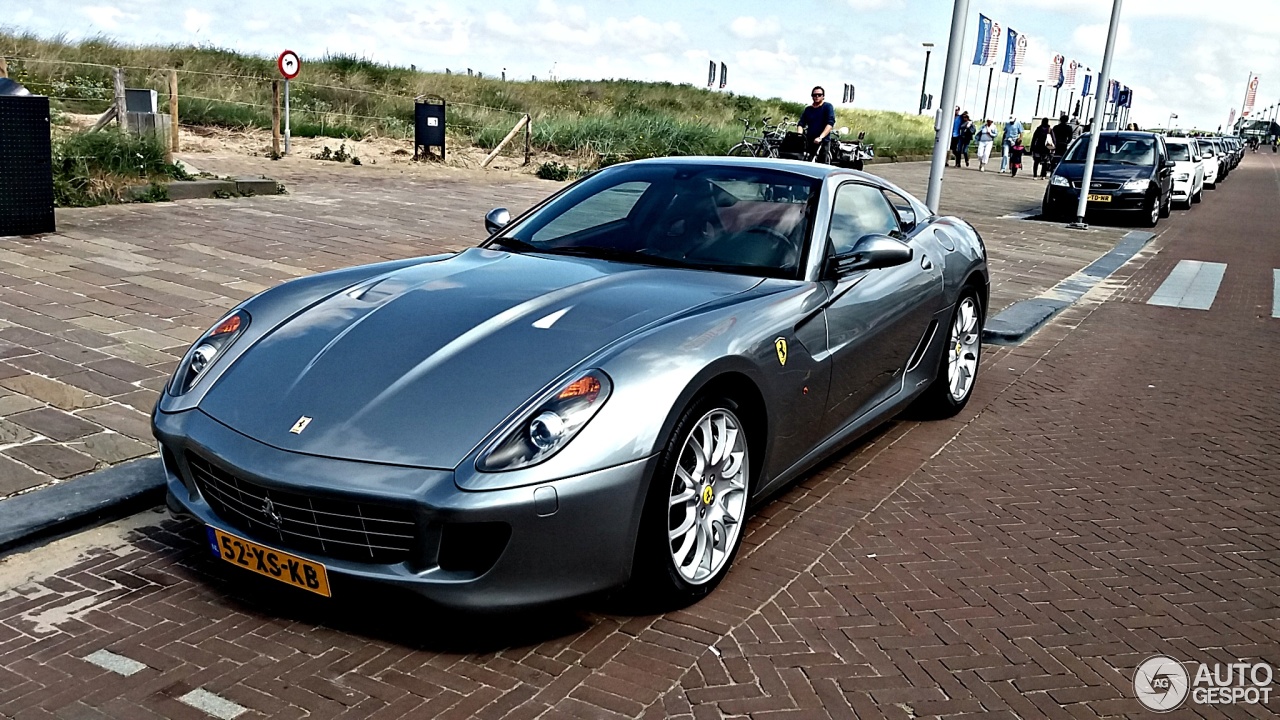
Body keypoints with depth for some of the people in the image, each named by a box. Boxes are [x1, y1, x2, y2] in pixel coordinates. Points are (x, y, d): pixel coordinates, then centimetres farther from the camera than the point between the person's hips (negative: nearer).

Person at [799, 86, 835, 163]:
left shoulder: (828, 107, 4)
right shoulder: (808, 109, 18)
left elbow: (830, 123, -9)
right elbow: (801, 124, 12)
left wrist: (820, 137, -22)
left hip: (823, 142, -4)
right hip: (809, 142, 4)